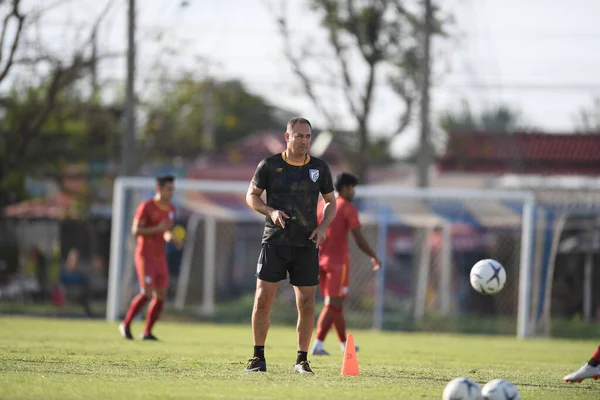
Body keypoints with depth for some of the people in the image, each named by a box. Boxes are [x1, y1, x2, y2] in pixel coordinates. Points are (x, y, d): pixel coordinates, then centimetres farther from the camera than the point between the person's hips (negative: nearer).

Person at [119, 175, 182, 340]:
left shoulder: (171, 209, 10)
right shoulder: (146, 207, -11)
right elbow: (135, 231, -15)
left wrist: (171, 238, -2)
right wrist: (157, 229, -24)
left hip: (160, 257, 7)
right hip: (145, 256, -7)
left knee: (161, 295, 2)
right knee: (147, 293, -16)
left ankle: (147, 332, 10)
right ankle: (126, 324, 0)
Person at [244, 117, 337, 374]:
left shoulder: (319, 168, 6)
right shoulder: (269, 165, 0)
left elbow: (331, 202, 15)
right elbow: (251, 195, 8)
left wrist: (323, 226, -3)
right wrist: (270, 211, -11)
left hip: (306, 245, 2)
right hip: (274, 242, -2)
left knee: (307, 304, -1)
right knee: (263, 299, -7)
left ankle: (301, 360, 9)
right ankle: (258, 358, 4)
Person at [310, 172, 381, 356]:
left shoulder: (321, 206, 12)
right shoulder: (348, 209, -7)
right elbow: (359, 239, -13)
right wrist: (374, 257, 0)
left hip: (320, 260, 7)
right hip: (338, 261, -7)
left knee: (335, 304, 16)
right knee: (333, 305, -6)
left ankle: (344, 344, 25)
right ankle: (317, 344, -17)